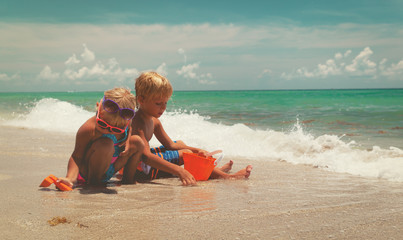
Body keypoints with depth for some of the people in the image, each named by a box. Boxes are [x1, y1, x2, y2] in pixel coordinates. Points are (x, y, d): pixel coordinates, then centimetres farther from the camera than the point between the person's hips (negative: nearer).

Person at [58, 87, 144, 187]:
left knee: (137, 142, -1)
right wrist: (70, 178, -45)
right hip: (87, 171, -7)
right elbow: (76, 157, -27)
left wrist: (127, 141, -8)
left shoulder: (126, 122, -14)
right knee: (106, 144, -36)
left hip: (108, 170, 7)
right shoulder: (89, 129, -32)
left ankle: (128, 178, 8)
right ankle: (92, 180, -18)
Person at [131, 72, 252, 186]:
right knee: (185, 154, -14)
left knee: (179, 143, 22)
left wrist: (196, 150, -1)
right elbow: (146, 156, -41)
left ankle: (216, 170, 33)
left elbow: (171, 145, 16)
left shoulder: (154, 121, 6)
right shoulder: (138, 123, -27)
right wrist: (179, 171, -51)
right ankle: (226, 177, -5)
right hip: (140, 168, -11)